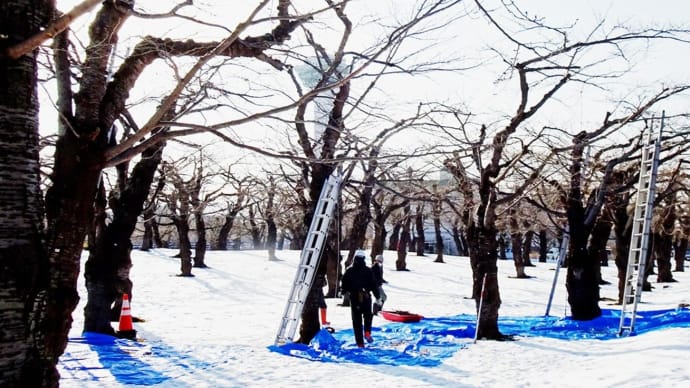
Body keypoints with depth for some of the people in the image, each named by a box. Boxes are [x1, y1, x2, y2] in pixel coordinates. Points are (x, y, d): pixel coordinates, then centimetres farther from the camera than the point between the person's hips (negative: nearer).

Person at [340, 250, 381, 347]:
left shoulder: (349, 271, 1)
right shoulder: (368, 271, -2)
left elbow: (344, 285, 6)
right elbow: (374, 285, -3)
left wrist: (345, 292, 22)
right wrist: (377, 297, -1)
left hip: (354, 298, 1)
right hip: (366, 297, -1)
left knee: (357, 320, 2)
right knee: (368, 315, 14)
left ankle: (360, 342, 0)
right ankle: (367, 332, -6)